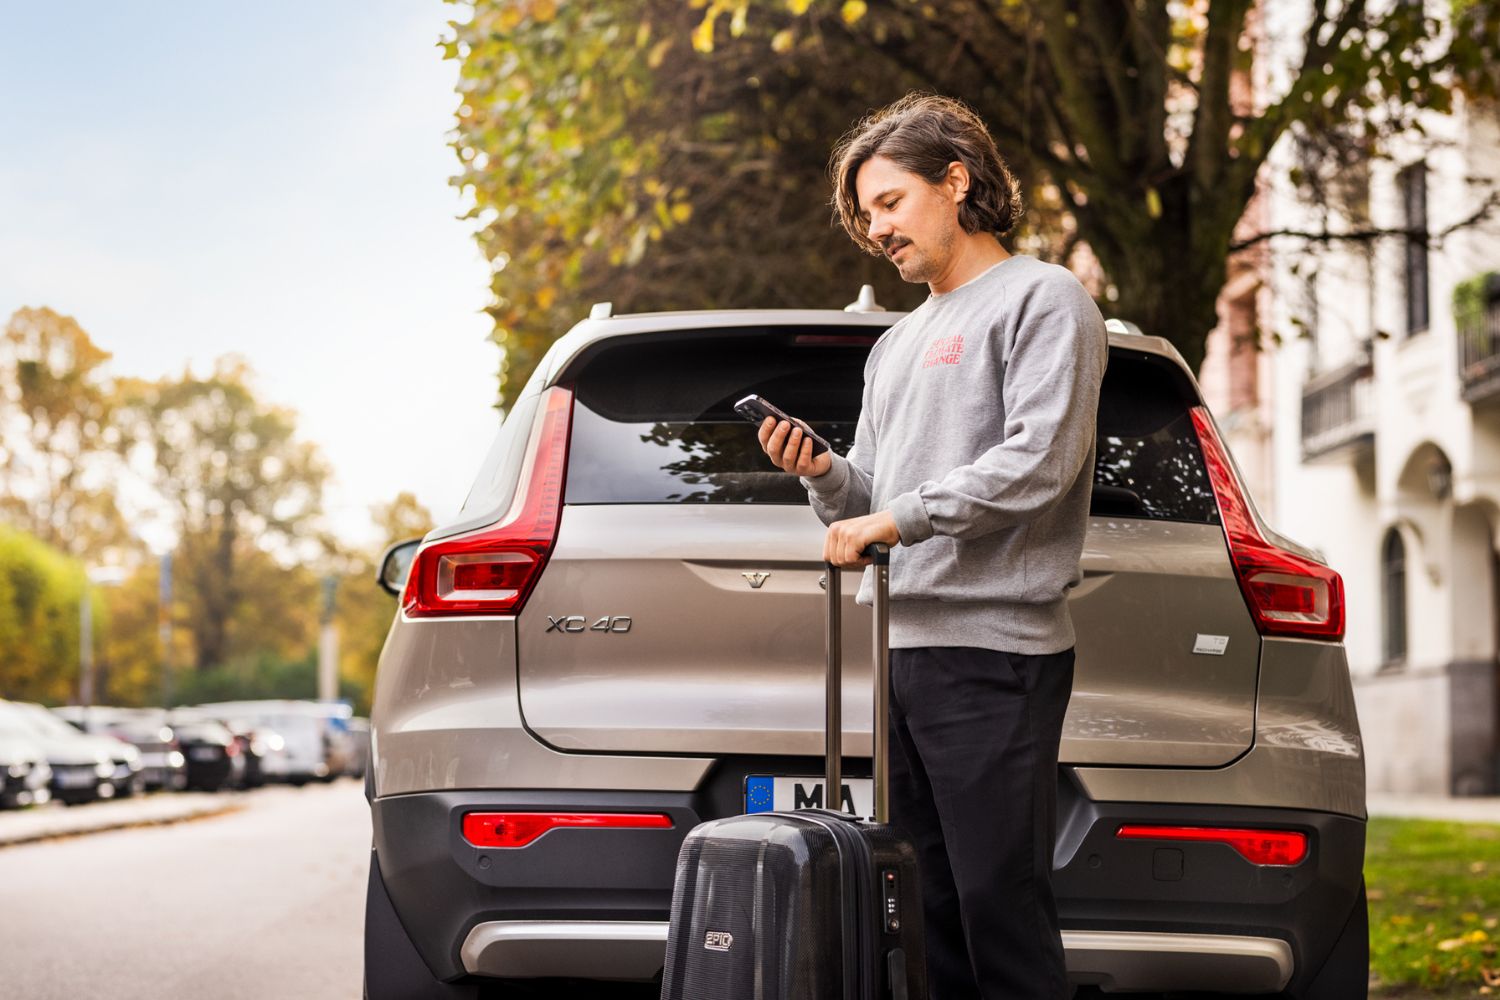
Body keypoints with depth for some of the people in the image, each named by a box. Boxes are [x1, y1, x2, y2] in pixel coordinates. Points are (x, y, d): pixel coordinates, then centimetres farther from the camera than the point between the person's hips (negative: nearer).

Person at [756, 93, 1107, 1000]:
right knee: (928, 914, 6)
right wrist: (825, 476, 4)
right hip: (901, 649, 8)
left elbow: (1037, 461, -13)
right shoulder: (897, 345, 26)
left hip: (994, 651, -8)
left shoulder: (1041, 299, 1)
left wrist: (894, 519, -11)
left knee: (1001, 907, -11)